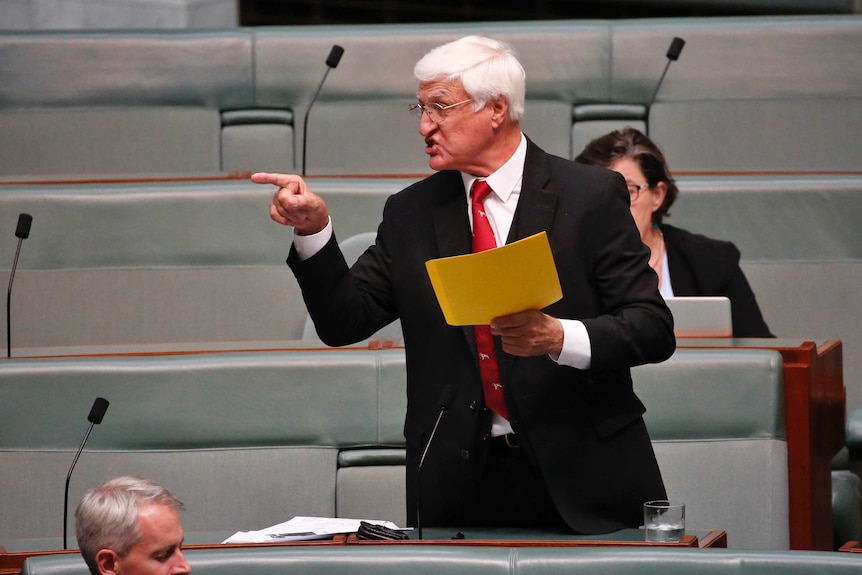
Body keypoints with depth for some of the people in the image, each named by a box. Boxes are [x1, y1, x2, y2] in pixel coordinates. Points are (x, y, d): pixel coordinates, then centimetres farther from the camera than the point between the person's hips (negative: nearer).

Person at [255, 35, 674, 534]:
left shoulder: (592, 195, -2)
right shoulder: (411, 213, 10)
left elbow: (653, 329, -7)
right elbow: (344, 321, 6)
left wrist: (558, 336, -23)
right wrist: (313, 229, -9)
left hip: (579, 477, -2)